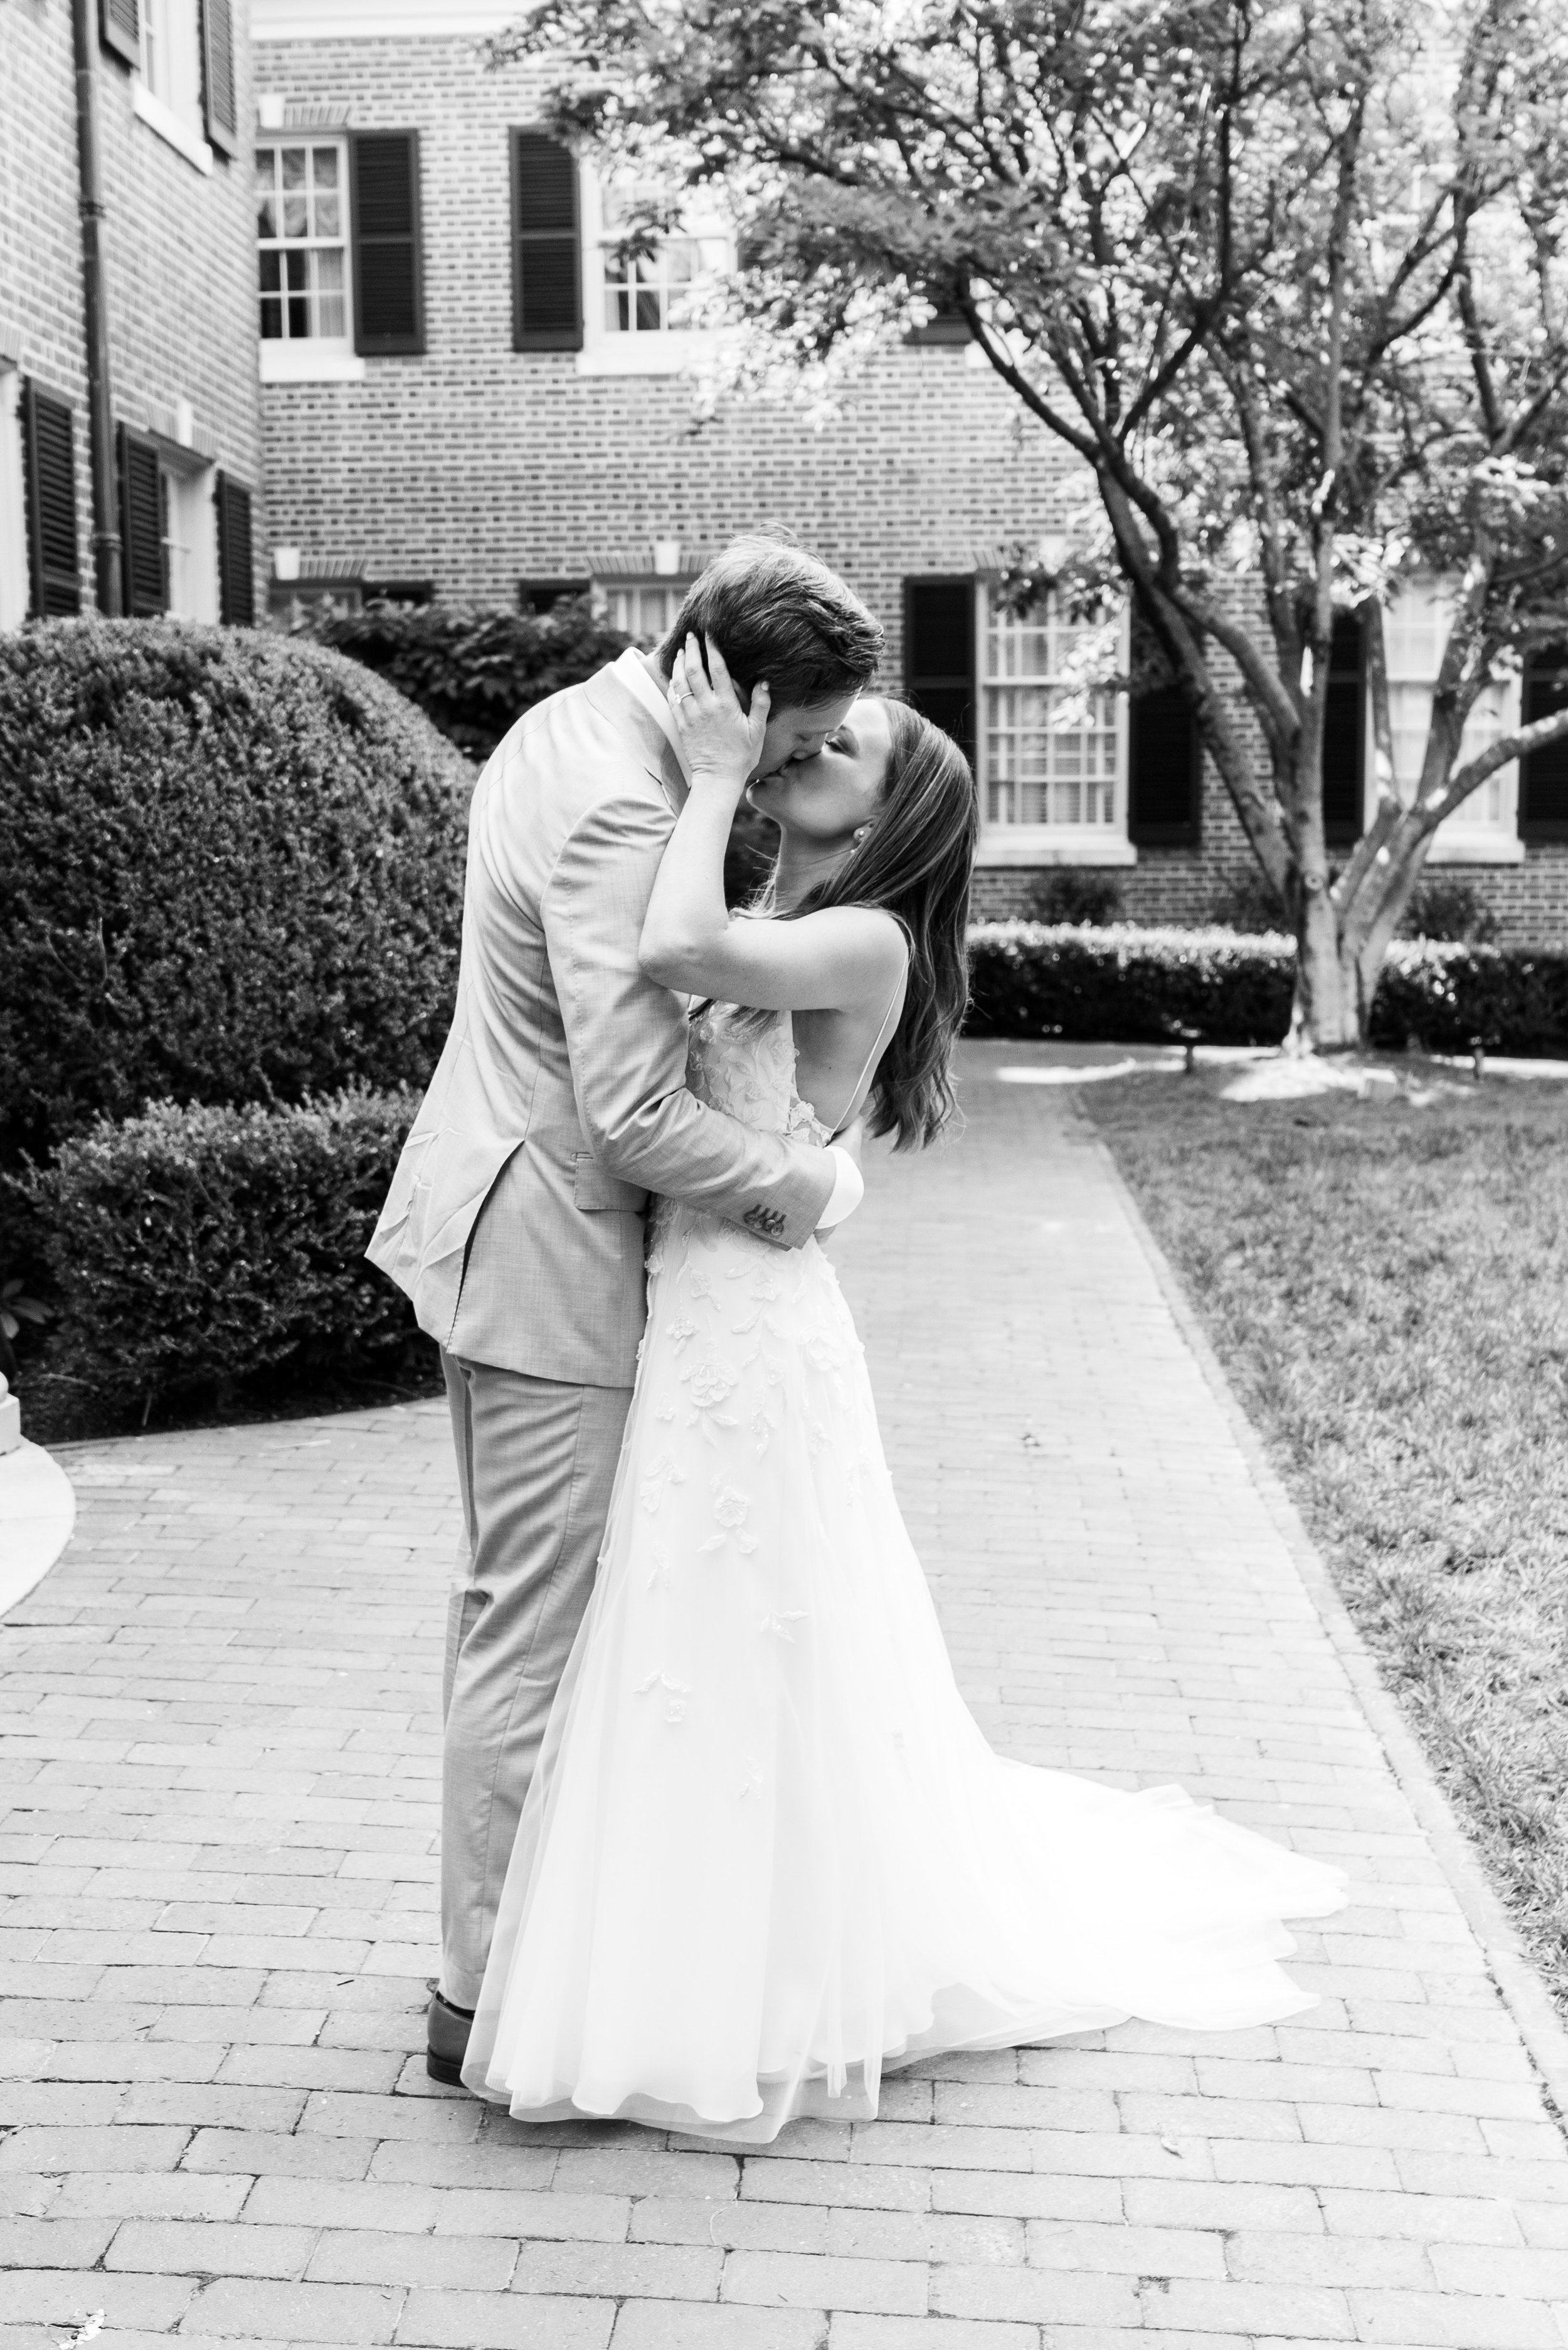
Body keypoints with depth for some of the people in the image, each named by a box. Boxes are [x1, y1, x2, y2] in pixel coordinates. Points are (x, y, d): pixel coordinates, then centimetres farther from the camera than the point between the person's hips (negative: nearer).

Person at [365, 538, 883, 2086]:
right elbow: (636, 1117, -27)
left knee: (505, 1598, 20)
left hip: (498, 1226, 11)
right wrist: (812, 1186, -13)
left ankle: (499, 1927, 36)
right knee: (536, 1632, 0)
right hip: (548, 1258, -11)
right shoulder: (623, 814, -25)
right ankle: (490, 1995, 13)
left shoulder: (570, 727, 6)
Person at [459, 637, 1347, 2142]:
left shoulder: (866, 942, -12)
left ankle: (744, 2014, 21)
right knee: (714, 1667, 18)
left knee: (739, 1668, 4)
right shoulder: (760, 934, 14)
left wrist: (714, 776, -17)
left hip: (749, 1335, -8)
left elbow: (678, 950, -27)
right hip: (686, 1325, 8)